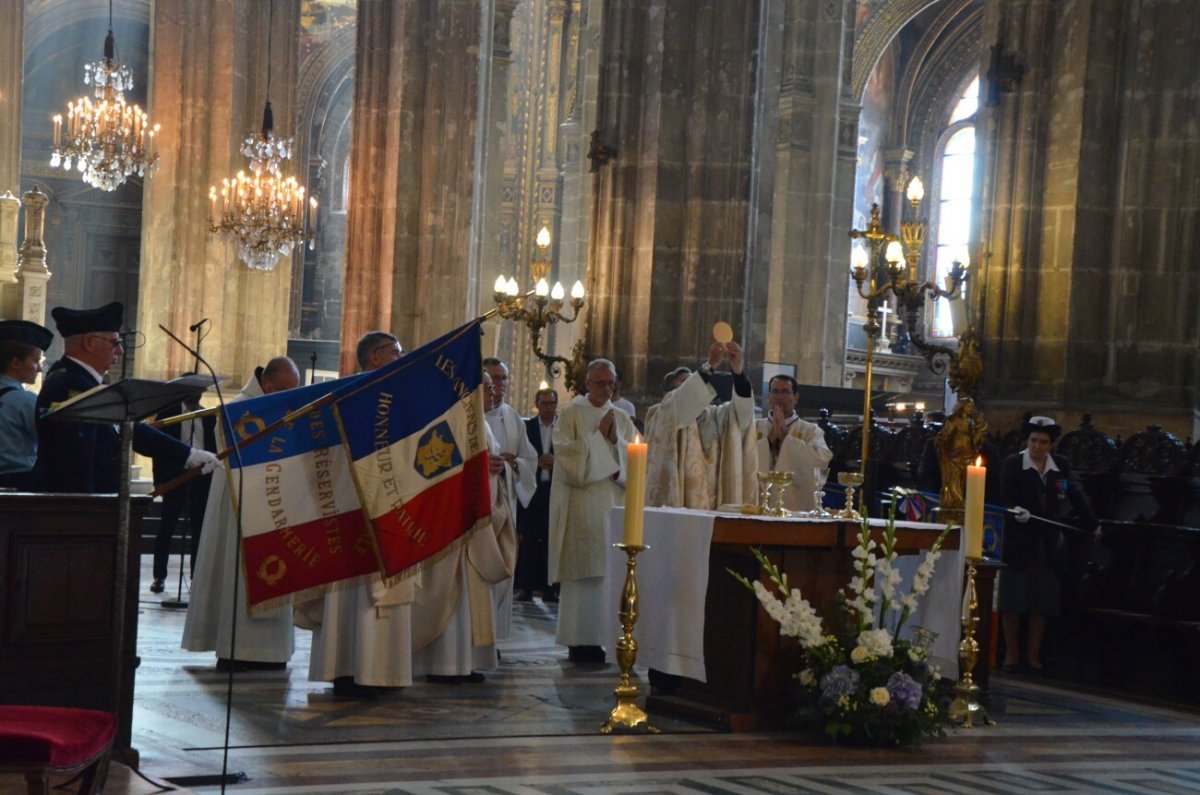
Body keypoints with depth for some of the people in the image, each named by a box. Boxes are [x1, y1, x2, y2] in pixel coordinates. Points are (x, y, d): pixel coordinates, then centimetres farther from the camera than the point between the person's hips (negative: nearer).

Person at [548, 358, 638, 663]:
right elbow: (565, 451, -9)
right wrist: (598, 435, -8)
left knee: (610, 571, -1)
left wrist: (615, 440, -8)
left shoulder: (622, 419, 15)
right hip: (580, 506, -4)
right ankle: (578, 640, -3)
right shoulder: (570, 415, 4)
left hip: (614, 506, 4)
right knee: (582, 572, -7)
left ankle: (604, 635, 3)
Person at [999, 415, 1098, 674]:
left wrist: (1092, 524, 15)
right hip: (1018, 542, -3)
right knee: (1013, 598, 1)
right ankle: (1011, 653, 12)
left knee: (1042, 600, 5)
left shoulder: (1061, 466, 6)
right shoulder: (1012, 465, -4)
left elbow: (1077, 496, 13)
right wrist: (1016, 511, -30)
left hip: (1049, 543, 3)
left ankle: (1033, 654, 13)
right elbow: (1006, 499, -11)